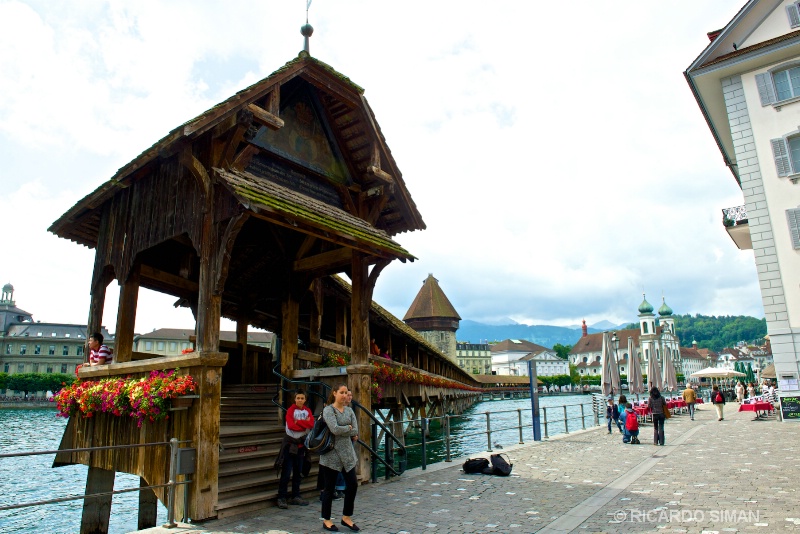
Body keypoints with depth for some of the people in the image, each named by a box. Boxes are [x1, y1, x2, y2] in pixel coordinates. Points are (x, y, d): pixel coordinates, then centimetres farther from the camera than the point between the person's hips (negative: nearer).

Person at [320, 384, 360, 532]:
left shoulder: (349, 410, 7)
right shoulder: (328, 410, -9)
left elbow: (355, 432, -1)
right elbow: (335, 429, -23)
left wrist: (341, 431, -10)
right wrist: (348, 428, -8)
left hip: (347, 453, 6)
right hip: (331, 454, -6)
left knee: (353, 484, 4)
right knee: (330, 488, 5)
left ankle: (346, 517, 22)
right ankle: (326, 520, 21)